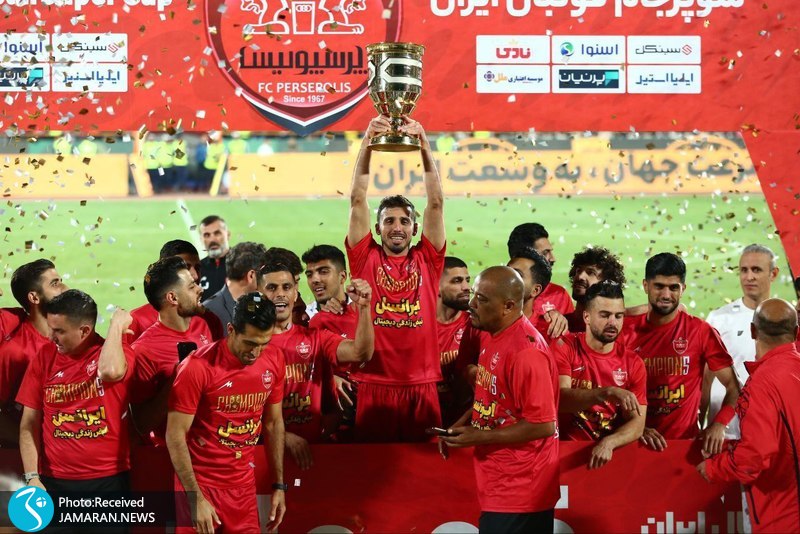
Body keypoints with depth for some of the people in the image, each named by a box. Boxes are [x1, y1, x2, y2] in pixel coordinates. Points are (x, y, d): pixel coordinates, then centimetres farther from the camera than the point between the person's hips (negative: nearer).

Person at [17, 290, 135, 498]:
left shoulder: (117, 352, -5)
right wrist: (32, 477, -5)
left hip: (108, 480, -2)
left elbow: (111, 371, -31)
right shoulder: (45, 357, 4)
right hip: (54, 481, 3)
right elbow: (29, 425, 5)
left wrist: (117, 324, -15)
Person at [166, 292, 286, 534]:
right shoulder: (198, 367, -19)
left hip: (244, 485, 5)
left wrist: (279, 485, 9)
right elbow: (175, 435, -16)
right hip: (201, 484, -5)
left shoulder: (274, 360, -2)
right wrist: (196, 498, -19)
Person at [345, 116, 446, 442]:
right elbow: (357, 199, 0)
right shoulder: (365, 258, 7)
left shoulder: (427, 260, 8)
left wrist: (424, 145, -8)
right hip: (373, 386, -1)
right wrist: (367, 143, -9)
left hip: (421, 387, 1)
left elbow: (436, 202, 1)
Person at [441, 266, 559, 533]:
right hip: (501, 486, 9)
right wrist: (462, 424, 6)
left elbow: (543, 424, -24)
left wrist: (479, 437, -19)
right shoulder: (496, 338, 9)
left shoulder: (525, 351, -22)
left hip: (519, 493, -9)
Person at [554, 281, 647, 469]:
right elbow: (560, 399, -15)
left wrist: (608, 443, -20)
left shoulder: (633, 363, 5)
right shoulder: (564, 347, -1)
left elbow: (637, 423, -1)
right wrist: (608, 392, -28)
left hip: (612, 453, 2)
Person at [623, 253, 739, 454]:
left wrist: (719, 424, -14)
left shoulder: (700, 331, 1)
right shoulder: (628, 330, 4)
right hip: (636, 441, 1)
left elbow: (733, 387, 2)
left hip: (685, 441, -1)